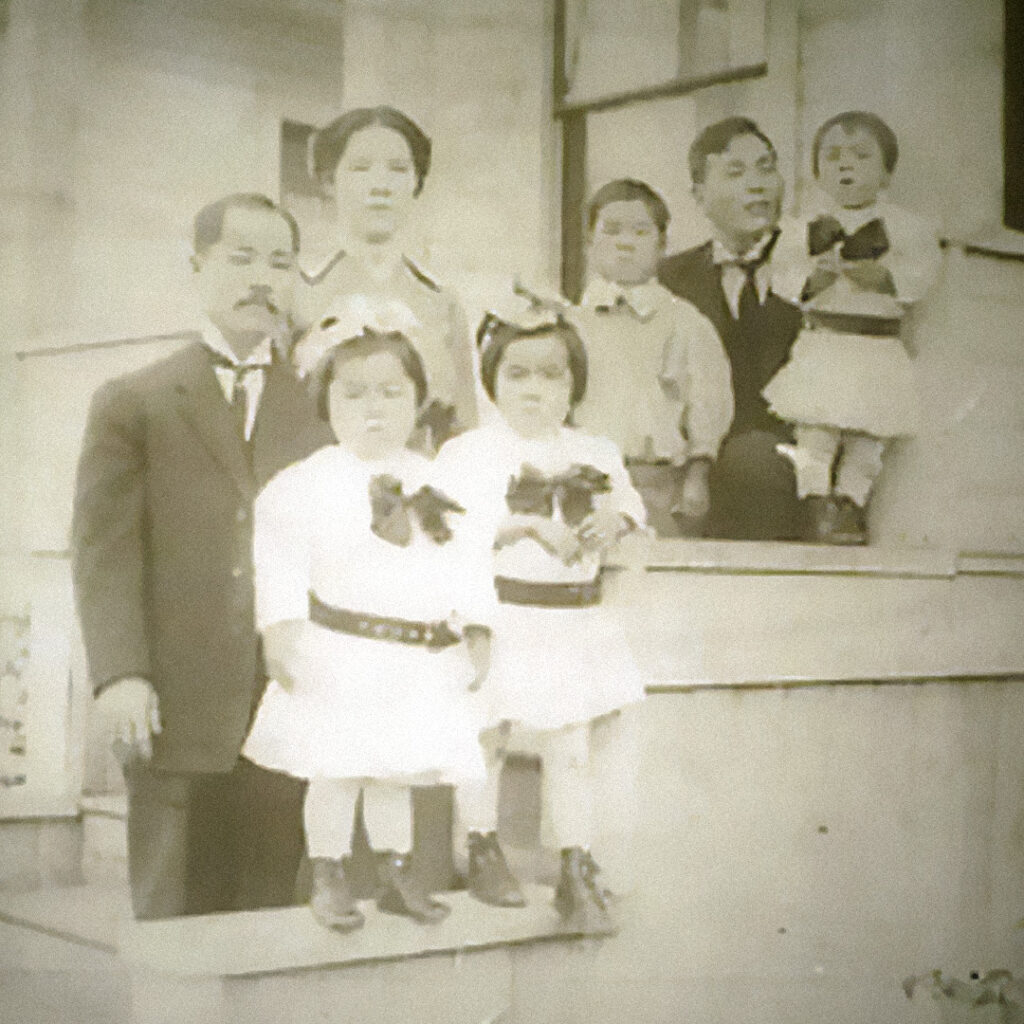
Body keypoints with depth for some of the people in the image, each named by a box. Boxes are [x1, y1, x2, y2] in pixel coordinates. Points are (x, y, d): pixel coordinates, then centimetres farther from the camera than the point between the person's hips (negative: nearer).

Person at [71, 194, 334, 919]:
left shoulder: (320, 408, 12)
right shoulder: (133, 404, 7)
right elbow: (104, 546, -1)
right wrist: (119, 672, -12)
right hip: (175, 712, -2)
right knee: (175, 922, 3)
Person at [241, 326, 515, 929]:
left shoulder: (436, 484, 8)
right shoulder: (307, 483, -5)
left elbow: (463, 563, 11)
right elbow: (281, 558, -10)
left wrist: (477, 631, 6)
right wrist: (280, 627, -18)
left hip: (423, 660, 4)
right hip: (339, 655, -4)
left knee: (397, 769, 15)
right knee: (334, 768, 3)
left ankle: (398, 873, 28)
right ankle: (329, 879, 18)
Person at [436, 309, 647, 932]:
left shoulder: (594, 453, 8)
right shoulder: (469, 452, -6)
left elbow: (628, 501, 19)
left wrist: (615, 518, -4)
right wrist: (529, 525, -20)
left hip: (574, 621, 3)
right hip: (496, 621, -3)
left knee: (572, 750, 4)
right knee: (486, 740, 10)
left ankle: (578, 874, 10)